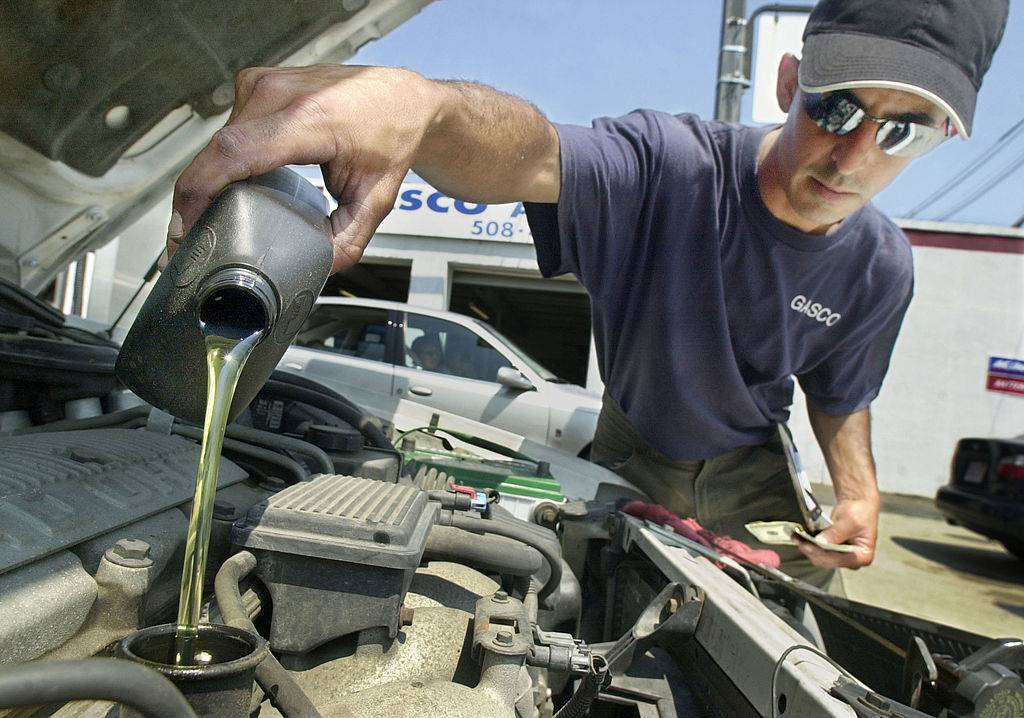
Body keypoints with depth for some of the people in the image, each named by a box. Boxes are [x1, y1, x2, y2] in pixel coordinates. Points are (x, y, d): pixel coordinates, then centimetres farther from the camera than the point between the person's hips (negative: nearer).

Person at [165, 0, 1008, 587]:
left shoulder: (879, 269, -15)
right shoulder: (668, 165, -34)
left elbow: (838, 392, 3)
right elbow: (535, 154, -56)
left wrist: (860, 490, -9)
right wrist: (413, 101, -76)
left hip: (749, 473, 3)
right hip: (632, 455, -2)